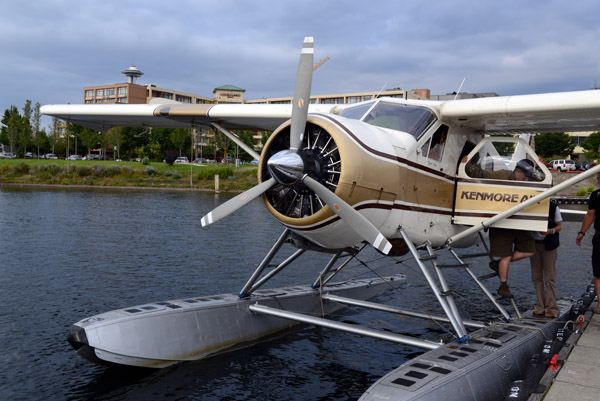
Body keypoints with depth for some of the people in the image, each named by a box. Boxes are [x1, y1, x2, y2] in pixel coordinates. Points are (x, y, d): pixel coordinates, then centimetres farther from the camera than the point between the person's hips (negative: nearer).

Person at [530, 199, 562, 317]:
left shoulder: (553, 207, -10)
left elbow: (559, 226, -4)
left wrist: (549, 231, -24)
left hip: (549, 245, -3)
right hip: (534, 243, 3)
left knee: (549, 277, -2)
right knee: (537, 276, 6)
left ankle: (551, 309, 3)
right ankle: (540, 307, 13)